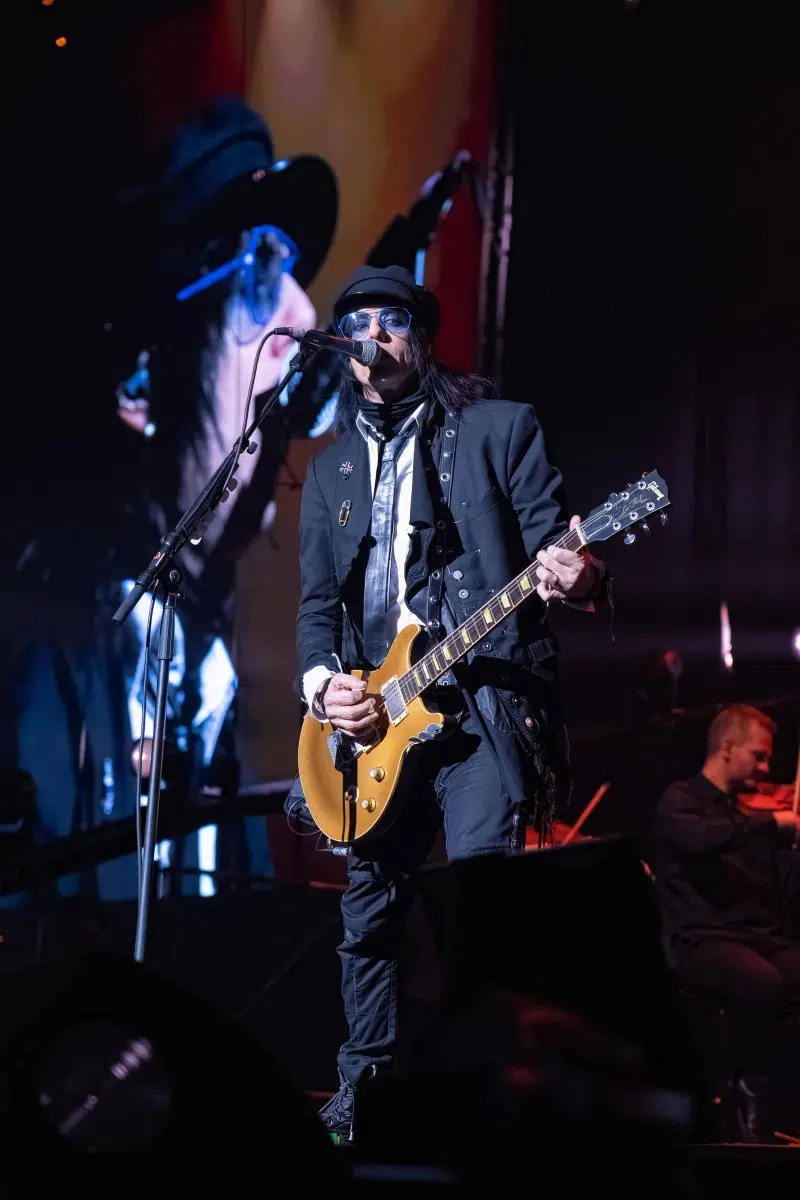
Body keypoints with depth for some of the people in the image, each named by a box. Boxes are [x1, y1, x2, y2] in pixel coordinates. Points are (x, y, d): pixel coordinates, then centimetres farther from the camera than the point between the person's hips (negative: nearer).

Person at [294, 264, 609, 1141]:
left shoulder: (500, 429, 3)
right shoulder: (331, 471, 17)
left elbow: (553, 545, -4)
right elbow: (316, 599, 16)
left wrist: (576, 577, -28)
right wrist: (321, 679, -4)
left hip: (483, 699, -5)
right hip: (370, 712, 5)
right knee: (370, 911, 9)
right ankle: (367, 1091, 20)